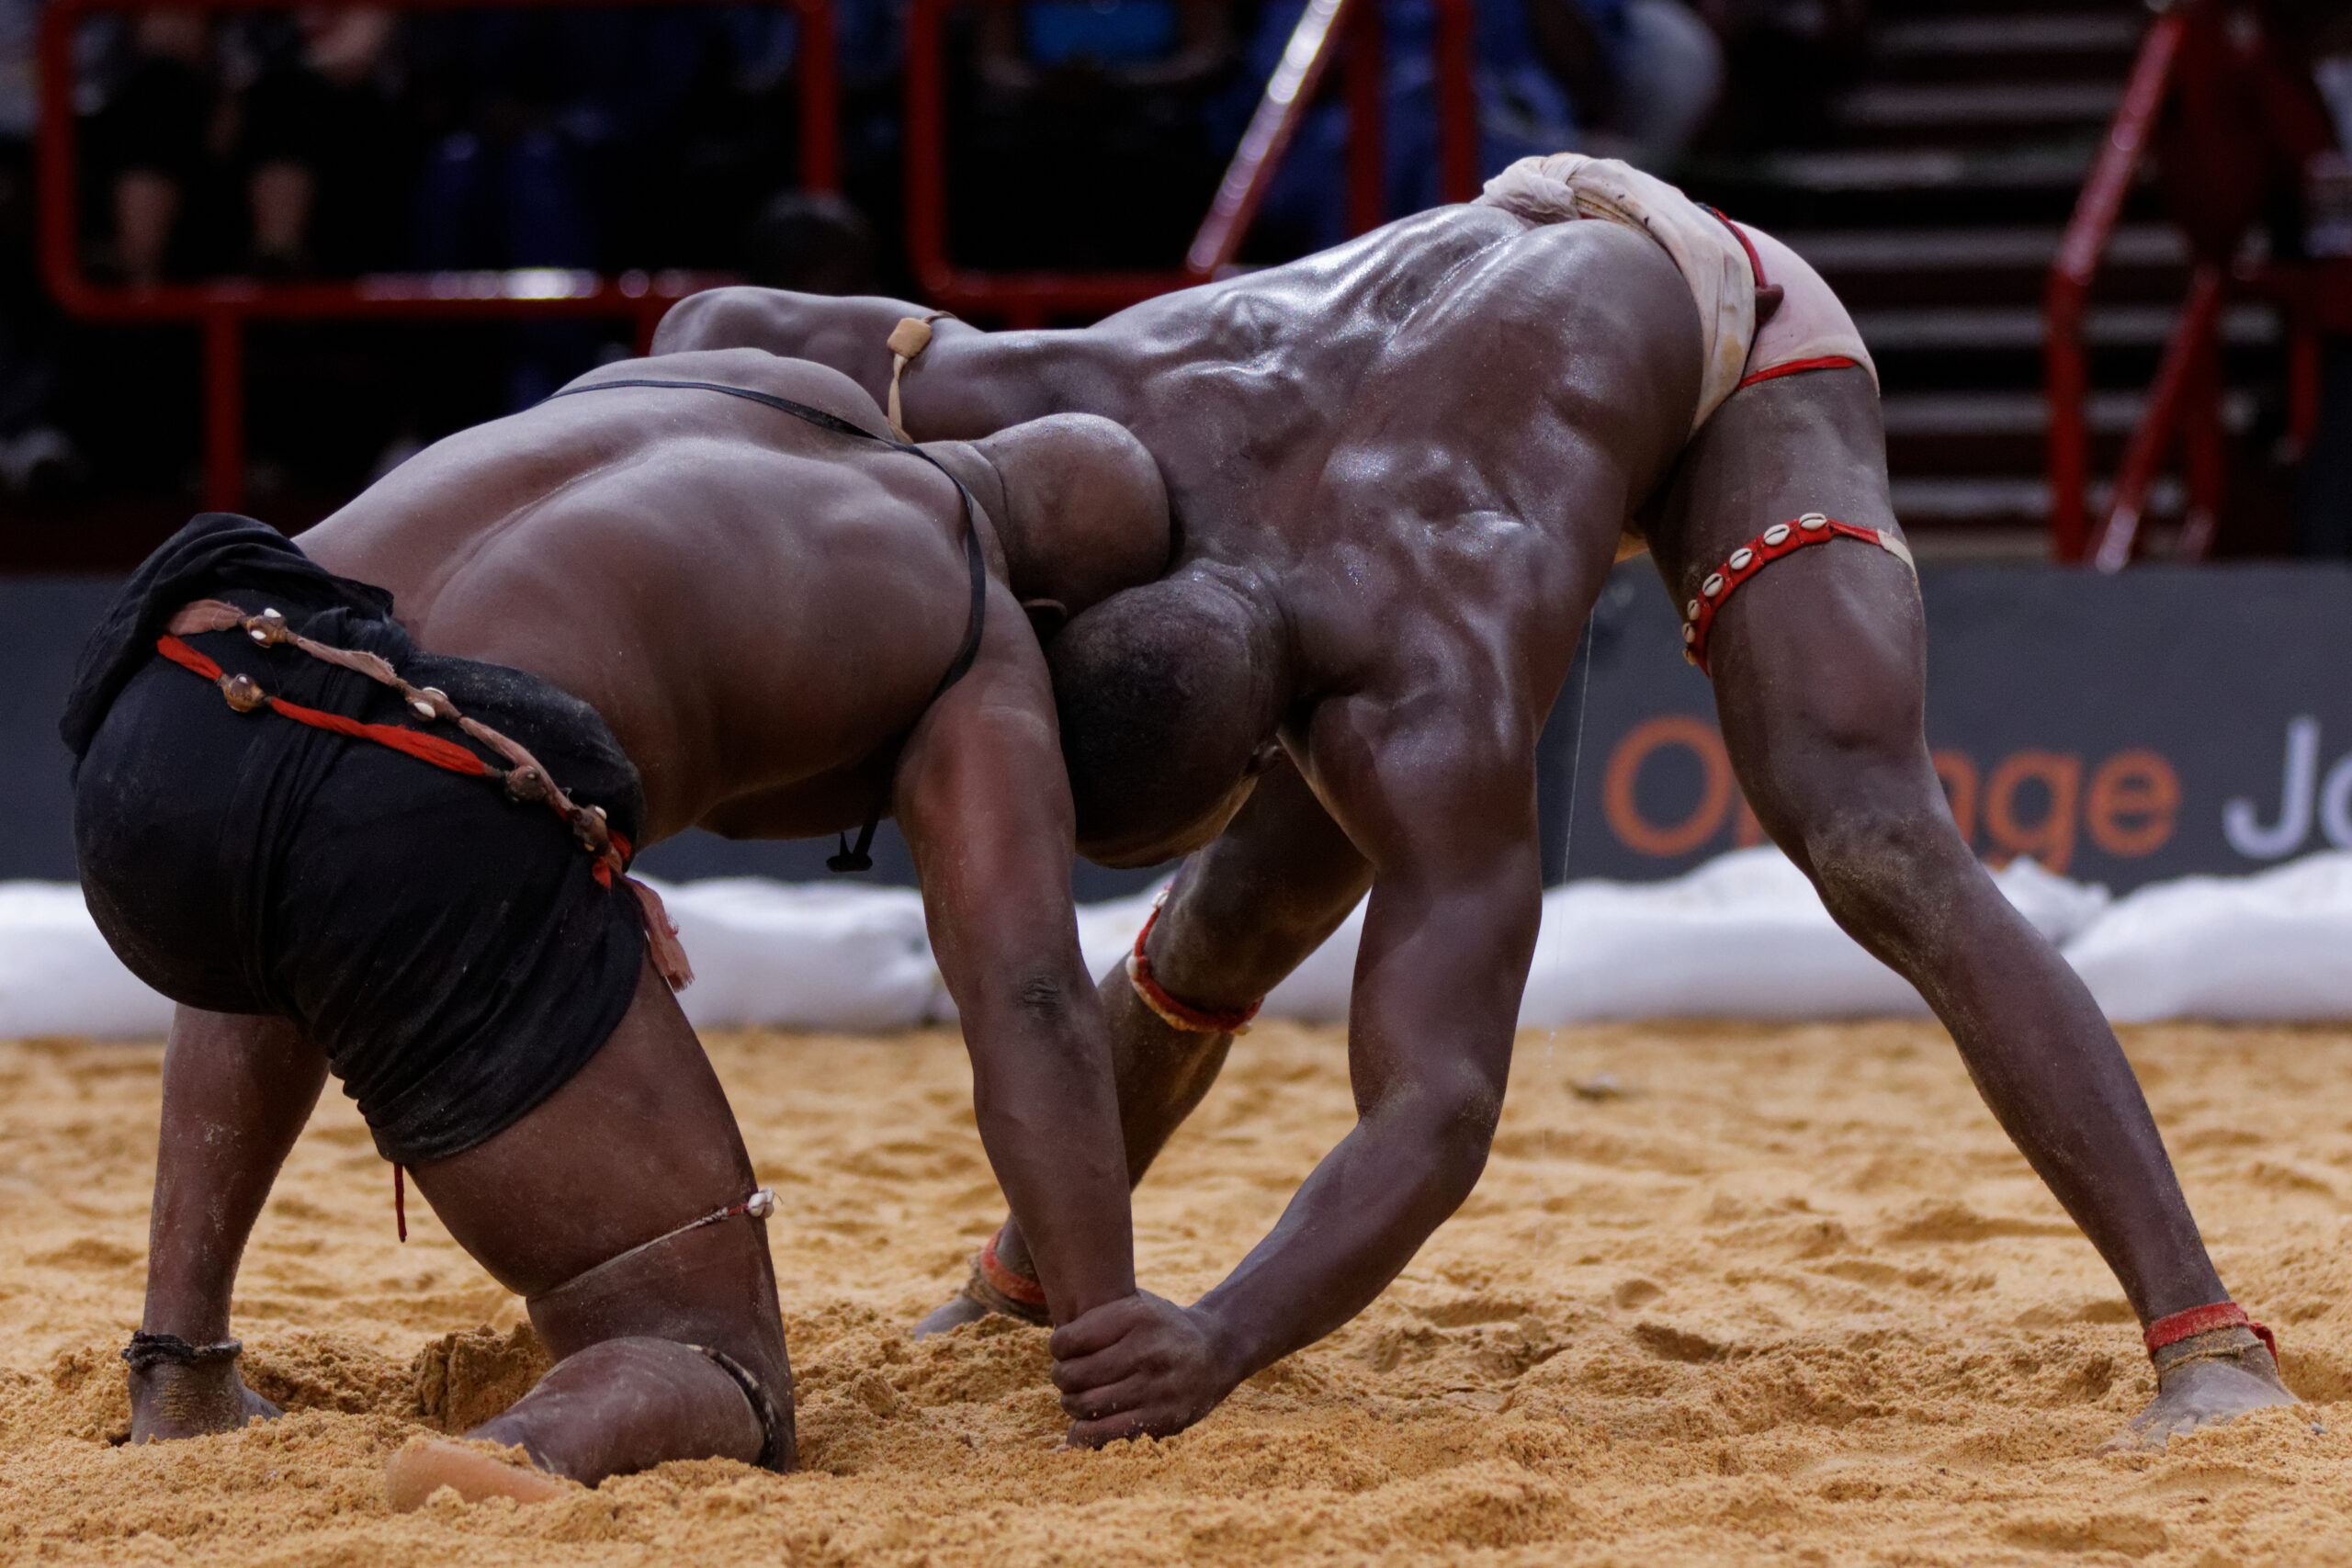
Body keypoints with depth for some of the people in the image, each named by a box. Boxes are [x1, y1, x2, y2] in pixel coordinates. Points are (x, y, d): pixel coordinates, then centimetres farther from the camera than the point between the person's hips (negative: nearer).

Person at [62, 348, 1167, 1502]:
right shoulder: (983, 654, 21)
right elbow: (1027, 1002, 5)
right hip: (435, 835, -6)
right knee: (716, 1396, 6)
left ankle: (178, 1369, 27)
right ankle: (528, 1461, -30)